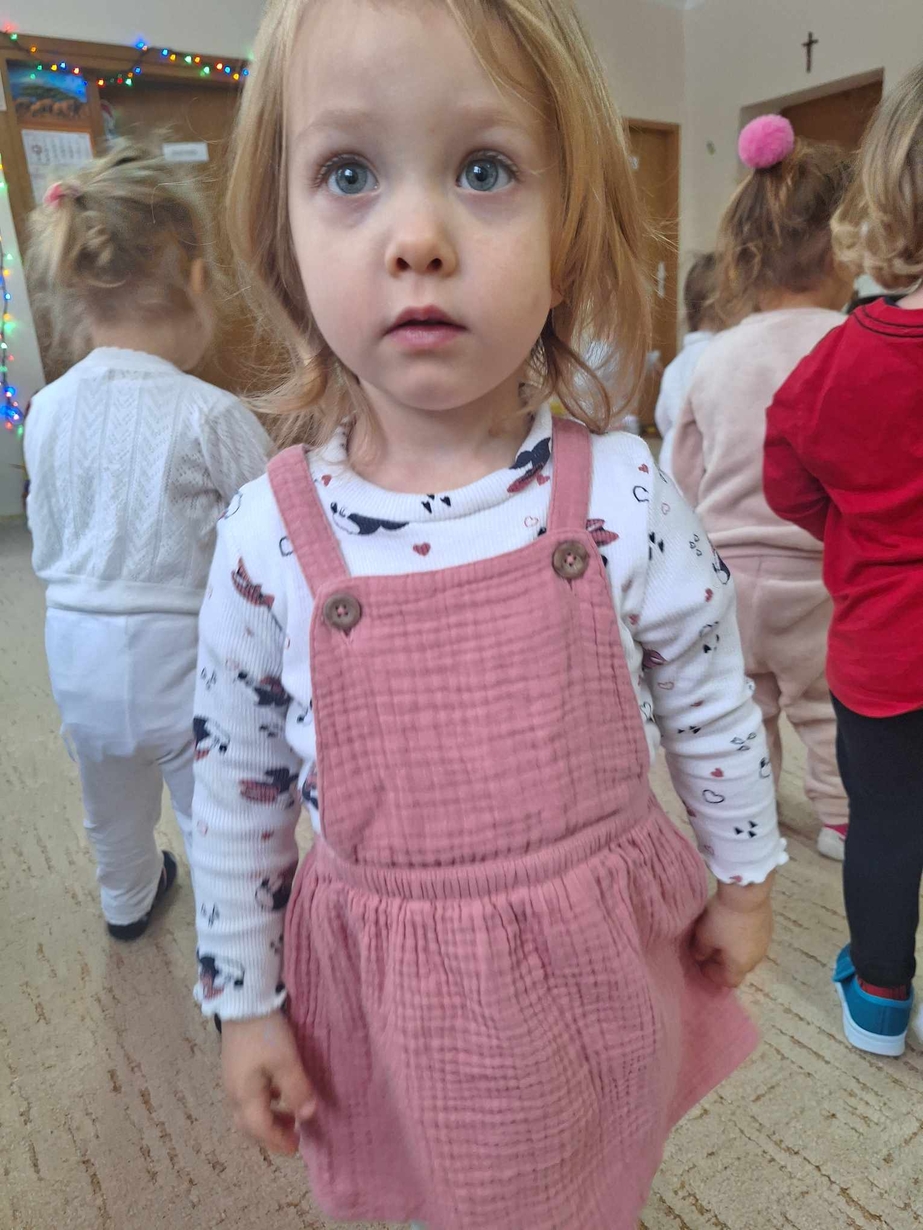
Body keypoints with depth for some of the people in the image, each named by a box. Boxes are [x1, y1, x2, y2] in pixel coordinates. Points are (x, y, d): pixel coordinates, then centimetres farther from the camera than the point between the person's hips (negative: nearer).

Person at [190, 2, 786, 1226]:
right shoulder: (267, 536, -15)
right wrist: (244, 999, 4)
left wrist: (744, 874, 8)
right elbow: (239, 787, -4)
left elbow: (714, 705, -3)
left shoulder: (620, 498, -17)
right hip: (390, 994, 1)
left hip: (599, 969, 1)